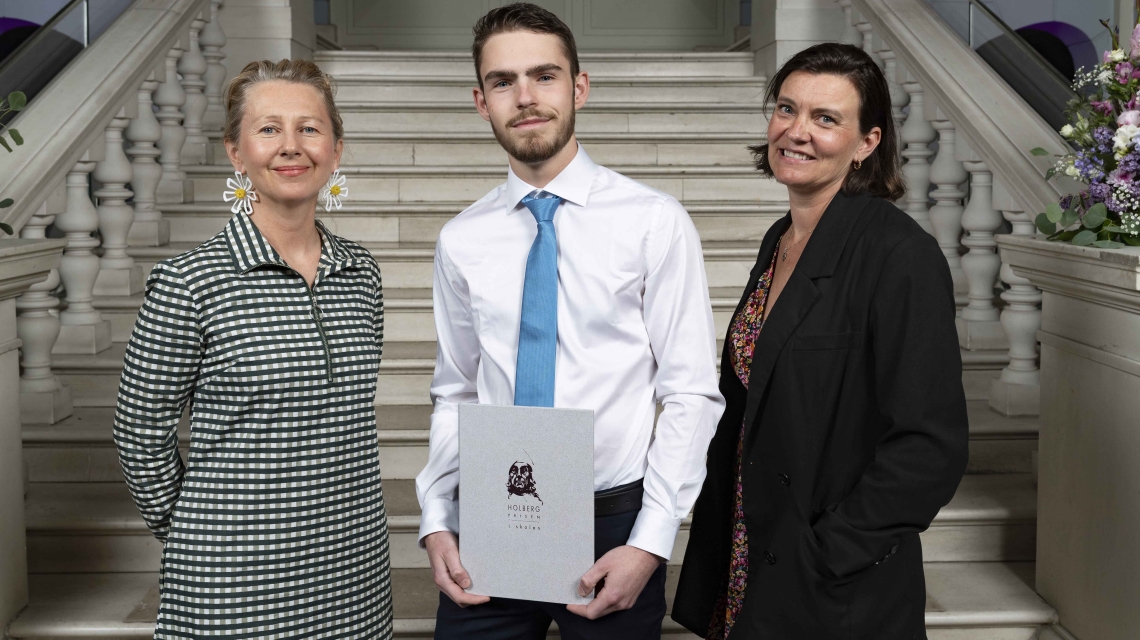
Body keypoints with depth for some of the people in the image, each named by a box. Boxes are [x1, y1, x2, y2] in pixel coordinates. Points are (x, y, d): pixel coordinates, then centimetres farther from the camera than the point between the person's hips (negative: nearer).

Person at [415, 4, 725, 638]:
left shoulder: (656, 222, -7)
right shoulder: (461, 240, 3)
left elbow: (691, 394, -8)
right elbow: (455, 394, 10)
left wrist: (650, 544, -13)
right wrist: (437, 523, -1)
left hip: (614, 532, -2)